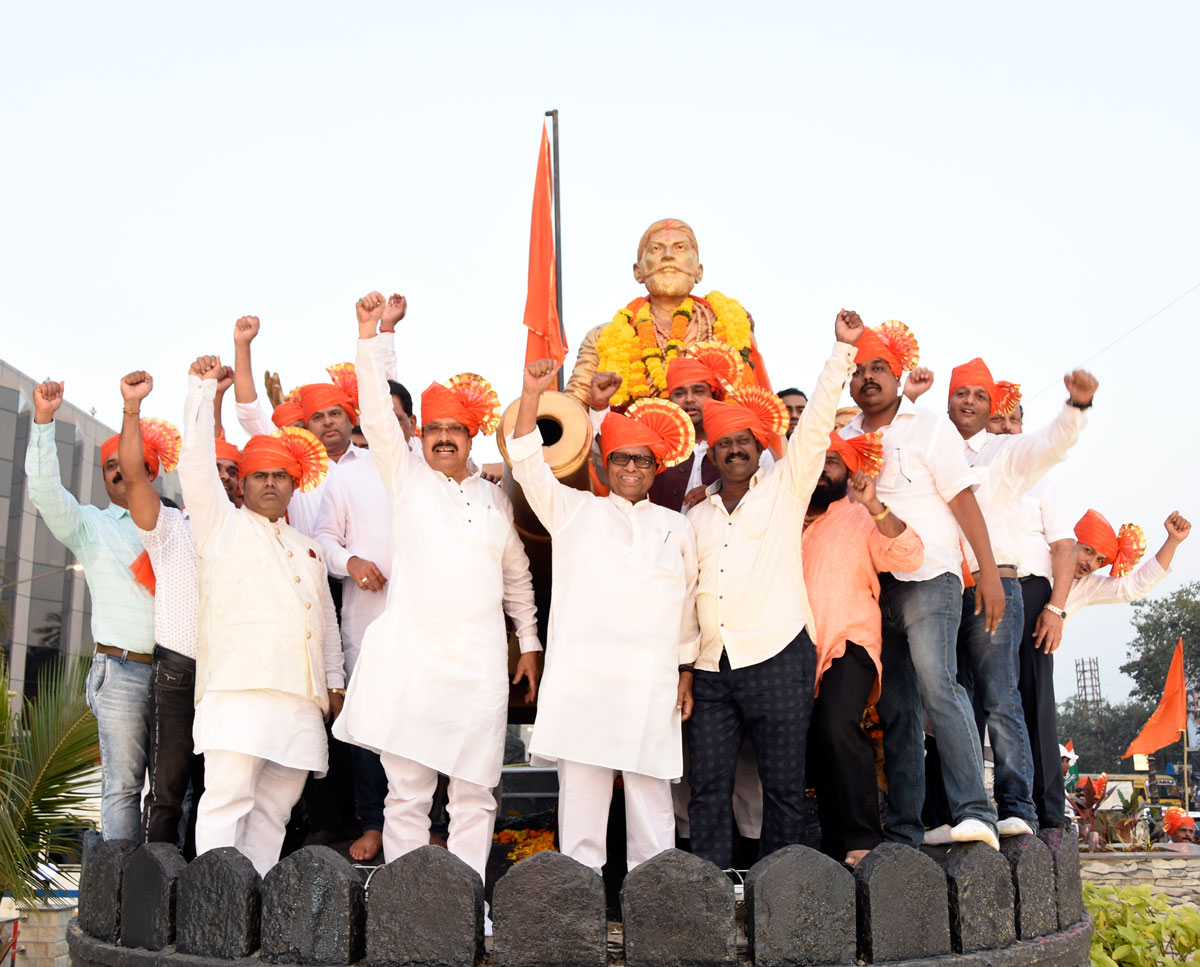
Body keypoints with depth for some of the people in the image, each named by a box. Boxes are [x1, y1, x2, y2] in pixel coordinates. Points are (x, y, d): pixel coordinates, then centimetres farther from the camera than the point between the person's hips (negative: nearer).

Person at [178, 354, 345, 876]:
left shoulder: (308, 549, 28)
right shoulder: (223, 525, 13)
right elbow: (196, 462, 1)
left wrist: (335, 683, 22)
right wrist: (202, 387, -1)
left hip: (301, 699, 6)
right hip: (238, 689, -5)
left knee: (274, 808, 2)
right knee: (229, 797, -18)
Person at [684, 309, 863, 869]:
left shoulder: (784, 490, 8)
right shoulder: (696, 517, 18)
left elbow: (815, 425, 0)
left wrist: (843, 350, -7)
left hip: (777, 659, -3)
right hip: (712, 669, 4)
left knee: (783, 787, 0)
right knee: (708, 790, 0)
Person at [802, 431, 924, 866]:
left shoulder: (862, 519, 7)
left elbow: (909, 557, -9)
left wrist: (875, 507, -20)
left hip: (848, 644, -4)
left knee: (838, 727, -26)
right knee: (815, 749, 6)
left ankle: (862, 840, -17)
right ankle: (834, 846, 21)